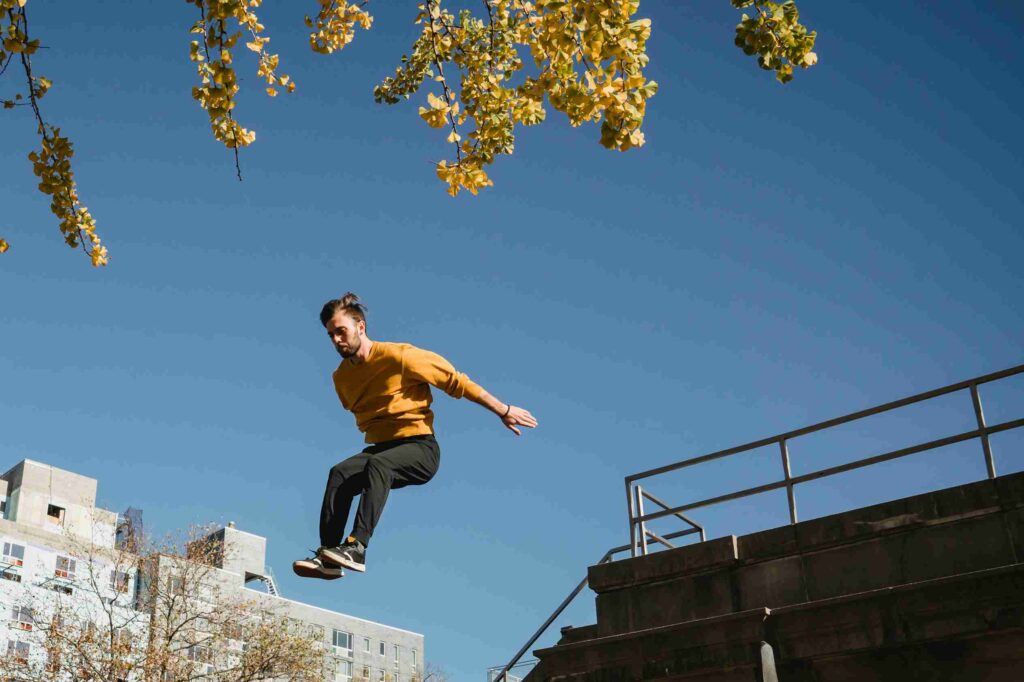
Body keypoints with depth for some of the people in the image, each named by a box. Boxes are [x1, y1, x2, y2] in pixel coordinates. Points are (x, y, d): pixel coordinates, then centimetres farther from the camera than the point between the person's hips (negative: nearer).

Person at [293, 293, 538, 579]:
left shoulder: (398, 356, -11)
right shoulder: (341, 377, 8)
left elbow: (455, 381, -7)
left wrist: (503, 411, -4)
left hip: (421, 448, -5)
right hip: (380, 449, 5)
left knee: (378, 465, -35)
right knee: (340, 473, -24)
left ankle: (357, 547, -45)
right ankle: (328, 557, -32)